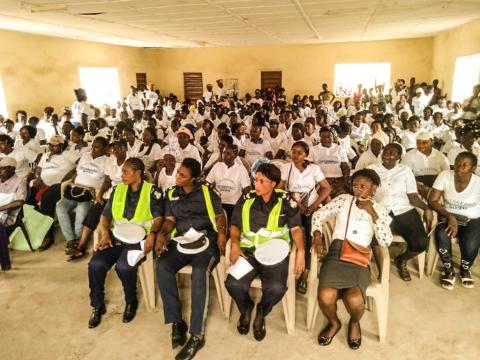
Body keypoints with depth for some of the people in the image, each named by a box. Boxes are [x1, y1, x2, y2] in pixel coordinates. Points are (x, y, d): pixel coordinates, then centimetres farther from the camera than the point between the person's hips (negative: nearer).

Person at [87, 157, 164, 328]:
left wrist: (152, 234, -26)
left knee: (123, 266, -31)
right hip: (116, 237, 4)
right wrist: (105, 234, -6)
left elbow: (158, 217, -6)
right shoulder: (118, 189, 15)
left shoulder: (152, 191, 1)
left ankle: (131, 301, 0)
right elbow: (105, 215, 13)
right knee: (96, 264, -22)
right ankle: (97, 306, 3)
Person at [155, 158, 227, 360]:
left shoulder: (206, 192, 4)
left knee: (199, 273, -33)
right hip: (181, 241, 4)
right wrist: (162, 233, -9)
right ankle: (176, 322, -14)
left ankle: (197, 335, -24)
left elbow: (220, 215, 6)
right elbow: (170, 219, 11)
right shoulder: (171, 194, 15)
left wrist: (221, 232, -13)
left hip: (205, 239, -4)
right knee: (162, 267, -26)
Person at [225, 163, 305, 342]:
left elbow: (296, 228, 5)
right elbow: (235, 225, 13)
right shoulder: (246, 199, 7)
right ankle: (246, 308, 14)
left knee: (276, 288, -29)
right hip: (248, 252, 2)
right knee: (233, 283, -25)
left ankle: (261, 312, 10)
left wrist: (301, 251, -11)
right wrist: (235, 244, -6)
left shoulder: (285, 201, 2)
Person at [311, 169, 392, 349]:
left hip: (359, 258, 0)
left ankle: (354, 322, 11)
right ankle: (334, 322, 10)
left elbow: (386, 241, -2)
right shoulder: (343, 199, 11)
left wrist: (372, 213, -7)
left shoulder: (380, 210, 11)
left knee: (354, 300, -29)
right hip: (336, 253, 0)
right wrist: (317, 237, -3)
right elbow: (318, 215, 11)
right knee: (325, 296, -27)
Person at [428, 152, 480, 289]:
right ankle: (449, 270, -1)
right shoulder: (444, 175, -12)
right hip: (448, 217, 1)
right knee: (441, 236, -32)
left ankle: (465, 269, 12)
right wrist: (450, 217, -24)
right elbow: (432, 201, -13)